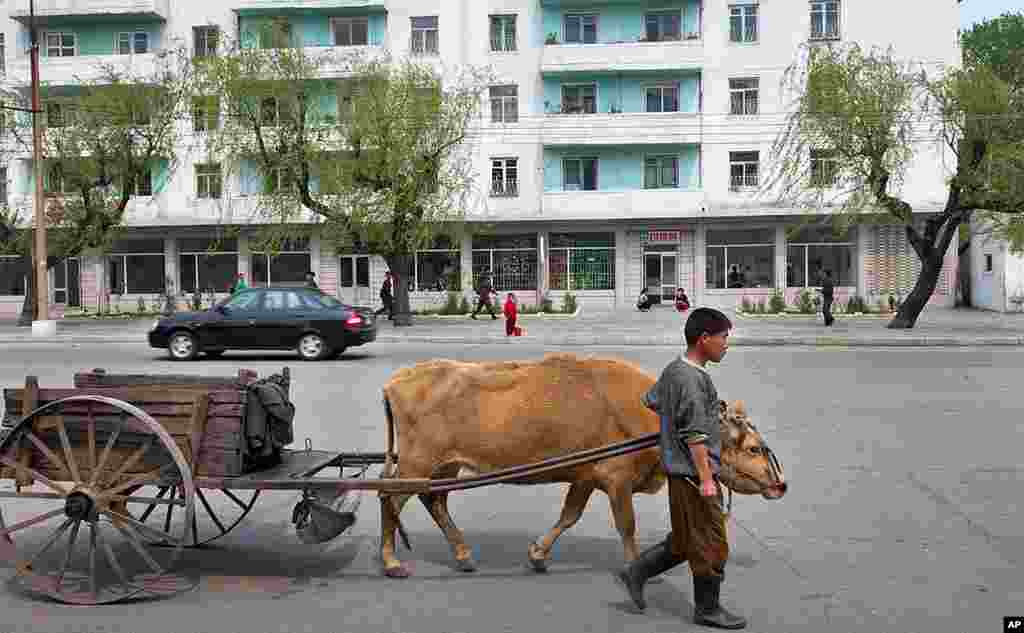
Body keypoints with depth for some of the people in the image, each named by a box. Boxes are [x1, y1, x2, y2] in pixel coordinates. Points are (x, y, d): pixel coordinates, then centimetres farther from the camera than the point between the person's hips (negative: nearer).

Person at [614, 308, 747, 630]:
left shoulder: (673, 370, 9)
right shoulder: (693, 378, -21)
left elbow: (650, 401, 25)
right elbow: (695, 436, -23)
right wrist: (706, 479, -21)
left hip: (679, 470, 10)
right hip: (694, 471, -10)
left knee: (683, 541, 20)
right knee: (710, 543, 4)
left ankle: (635, 573, 23)